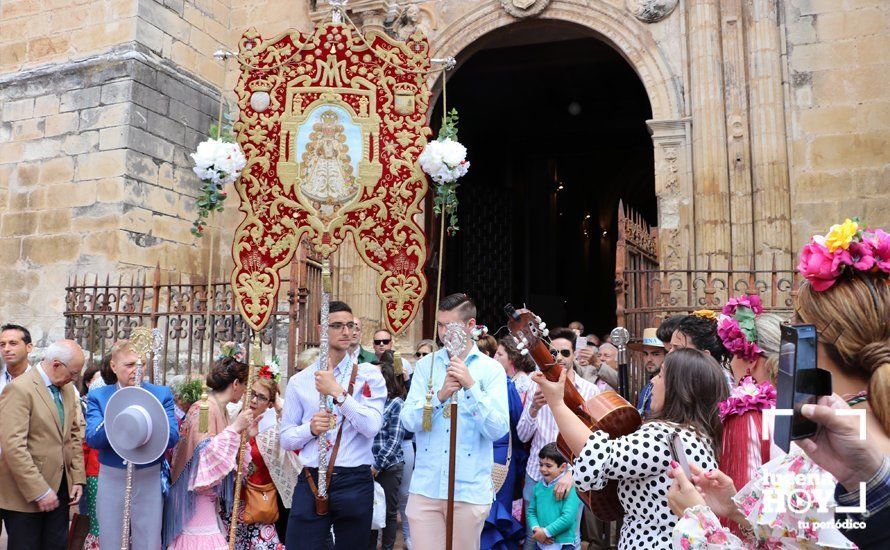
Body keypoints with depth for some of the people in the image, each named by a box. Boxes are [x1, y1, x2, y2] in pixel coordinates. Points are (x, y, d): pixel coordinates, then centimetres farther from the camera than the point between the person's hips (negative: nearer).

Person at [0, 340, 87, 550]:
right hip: (26, 494, -7)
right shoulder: (19, 389, -16)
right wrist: (39, 491, -20)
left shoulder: (67, 389, 8)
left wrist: (78, 478, 6)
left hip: (60, 487, 7)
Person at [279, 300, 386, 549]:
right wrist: (310, 428, -13)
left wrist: (337, 392, -20)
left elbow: (372, 426, -14)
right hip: (311, 482, 1)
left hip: (355, 483, -1)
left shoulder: (368, 375, -1)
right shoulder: (299, 381, 5)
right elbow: (285, 438, 7)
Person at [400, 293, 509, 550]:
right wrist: (440, 395, -18)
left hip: (470, 488, -1)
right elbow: (408, 421, -3)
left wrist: (471, 386, -20)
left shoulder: (491, 369, -1)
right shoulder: (425, 365, 5)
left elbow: (498, 430, -10)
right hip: (425, 486, 2)